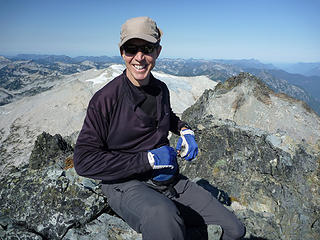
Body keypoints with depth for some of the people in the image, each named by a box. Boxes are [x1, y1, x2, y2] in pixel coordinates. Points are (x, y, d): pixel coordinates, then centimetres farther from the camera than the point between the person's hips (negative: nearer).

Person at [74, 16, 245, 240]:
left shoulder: (161, 89, 5)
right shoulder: (106, 99, -14)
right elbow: (84, 160, -16)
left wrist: (185, 130, 5)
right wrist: (148, 159, -19)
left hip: (171, 180, 6)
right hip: (127, 184, -5)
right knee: (163, 217, -41)